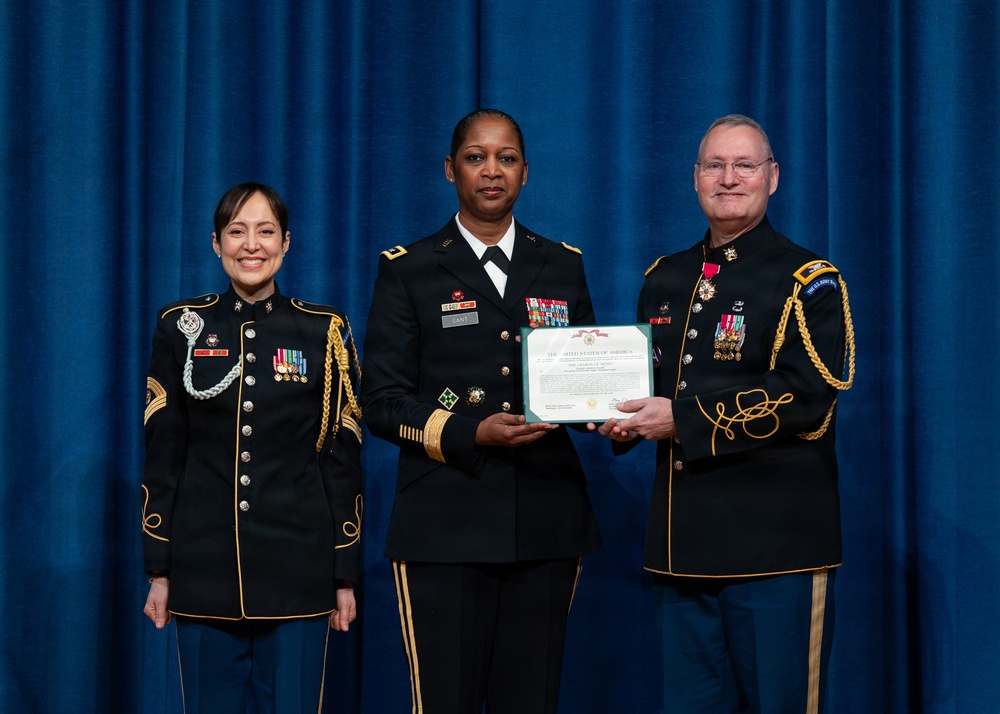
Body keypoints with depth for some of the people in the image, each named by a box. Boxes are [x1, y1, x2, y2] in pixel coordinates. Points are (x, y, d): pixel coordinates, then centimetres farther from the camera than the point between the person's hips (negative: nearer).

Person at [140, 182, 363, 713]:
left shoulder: (325, 331, 4)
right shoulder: (181, 327, 5)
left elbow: (343, 458, 4)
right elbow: (162, 455, 5)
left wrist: (345, 575, 1)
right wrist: (159, 570, 1)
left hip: (298, 570, -1)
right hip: (205, 567, 1)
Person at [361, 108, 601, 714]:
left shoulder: (564, 266, 15)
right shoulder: (409, 270, 5)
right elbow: (382, 402, -1)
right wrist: (471, 434, -15)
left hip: (546, 523, 3)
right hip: (445, 526, -3)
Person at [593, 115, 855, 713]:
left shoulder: (806, 279, -4)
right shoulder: (666, 278, 17)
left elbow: (806, 398, -15)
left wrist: (681, 420, -18)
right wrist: (627, 419, 2)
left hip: (776, 548, -6)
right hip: (682, 544, 6)